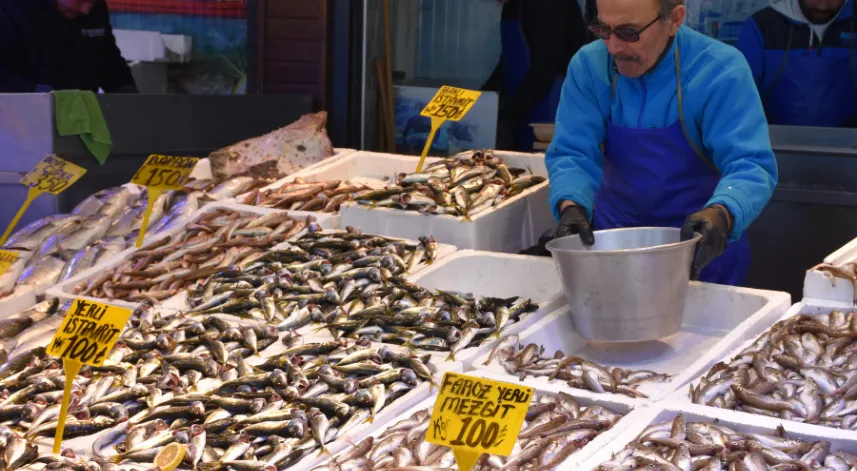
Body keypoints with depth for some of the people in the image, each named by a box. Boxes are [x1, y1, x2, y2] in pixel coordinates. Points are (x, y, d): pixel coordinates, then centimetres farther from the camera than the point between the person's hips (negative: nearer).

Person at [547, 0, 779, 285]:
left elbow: (749, 164, -25)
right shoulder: (588, 66, -8)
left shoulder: (720, 70, -18)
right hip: (615, 242, 3)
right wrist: (570, 206, -33)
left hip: (701, 247, -3)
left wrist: (720, 215, -45)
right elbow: (573, 154, -11)